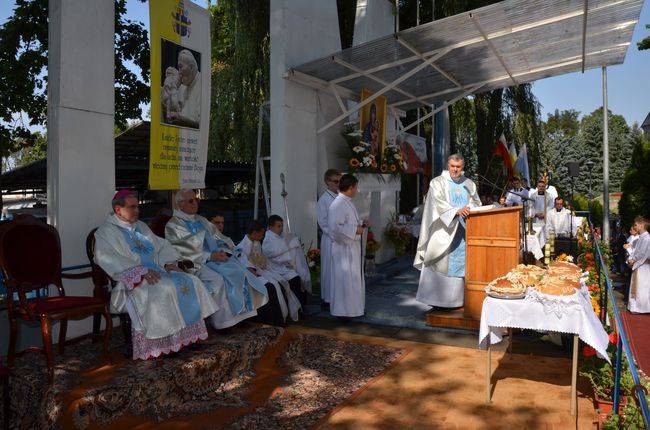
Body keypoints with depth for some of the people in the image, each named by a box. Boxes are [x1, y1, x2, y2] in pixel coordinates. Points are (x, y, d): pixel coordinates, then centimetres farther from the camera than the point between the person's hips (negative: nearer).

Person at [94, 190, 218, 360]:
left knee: (190, 282, -11)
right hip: (132, 279, -7)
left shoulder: (141, 226, 22)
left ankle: (189, 334, -11)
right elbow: (108, 259, -17)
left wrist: (168, 263, -1)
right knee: (164, 290, -33)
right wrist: (141, 271, -25)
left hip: (155, 272, 7)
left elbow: (161, 246, 21)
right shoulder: (107, 231, -2)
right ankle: (166, 342, -25)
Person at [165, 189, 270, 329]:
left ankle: (243, 314, -13)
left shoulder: (202, 221, 21)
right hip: (196, 263, -6)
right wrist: (209, 256, -18)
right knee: (217, 280, -33)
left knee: (240, 272, -18)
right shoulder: (173, 226, 0)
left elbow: (217, 239, 17)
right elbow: (183, 251, -12)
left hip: (215, 257, 6)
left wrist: (223, 251, -5)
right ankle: (222, 322, -22)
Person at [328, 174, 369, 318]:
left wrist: (361, 223, 10)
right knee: (345, 279, -2)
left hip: (352, 247, 10)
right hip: (344, 248, -10)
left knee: (354, 278, 16)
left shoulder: (347, 203, 12)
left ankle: (353, 307, 27)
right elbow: (335, 226, -27)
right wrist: (355, 229, -20)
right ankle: (343, 310, 9)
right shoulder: (338, 204, -19)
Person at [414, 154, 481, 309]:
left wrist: (470, 209, -10)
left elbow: (476, 201, 14)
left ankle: (457, 298, 10)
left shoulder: (469, 184, 16)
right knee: (442, 264, -5)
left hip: (464, 231, 4)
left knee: (462, 262, 2)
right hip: (445, 230, -4)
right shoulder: (438, 182, 0)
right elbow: (439, 203, -14)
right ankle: (437, 297, 2)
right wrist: (457, 210, -29)